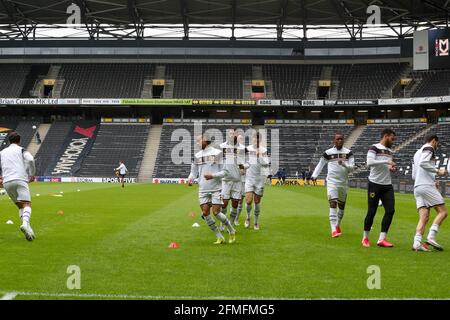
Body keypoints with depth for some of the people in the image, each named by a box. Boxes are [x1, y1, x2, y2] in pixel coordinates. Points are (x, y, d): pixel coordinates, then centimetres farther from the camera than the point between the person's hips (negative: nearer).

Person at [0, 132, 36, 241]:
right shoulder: (21, 150, 11)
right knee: (27, 204, -12)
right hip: (20, 179, -4)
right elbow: (30, 160, -7)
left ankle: (27, 228, -6)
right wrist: (32, 174, 4)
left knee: (20, 206, 13)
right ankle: (25, 223, -40)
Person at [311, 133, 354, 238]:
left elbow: (352, 168, -5)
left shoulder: (348, 153, 1)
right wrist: (314, 175, -2)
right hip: (331, 182, -3)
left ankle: (337, 225, 38)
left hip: (344, 183, 3)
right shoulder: (328, 153, 0)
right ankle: (334, 230, -20)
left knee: (341, 205, 15)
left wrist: (344, 164, -24)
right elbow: (320, 164, 11)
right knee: (333, 204, -16)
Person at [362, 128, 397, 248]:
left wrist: (392, 168, 7)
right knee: (371, 211, -1)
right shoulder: (374, 148, -8)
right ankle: (365, 238, 16)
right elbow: (369, 163, -24)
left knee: (390, 210, -4)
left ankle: (382, 239, 0)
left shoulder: (389, 151, 17)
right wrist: (386, 162, -23)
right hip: (375, 184, -7)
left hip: (387, 185, 7)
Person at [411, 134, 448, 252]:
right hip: (427, 186, -8)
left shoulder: (417, 153, 26)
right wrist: (438, 171, -14)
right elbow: (423, 163, -19)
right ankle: (431, 237, -15)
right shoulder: (429, 149, 0)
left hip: (417, 187, 8)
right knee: (443, 212, -3)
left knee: (424, 217, 2)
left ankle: (417, 243, -12)